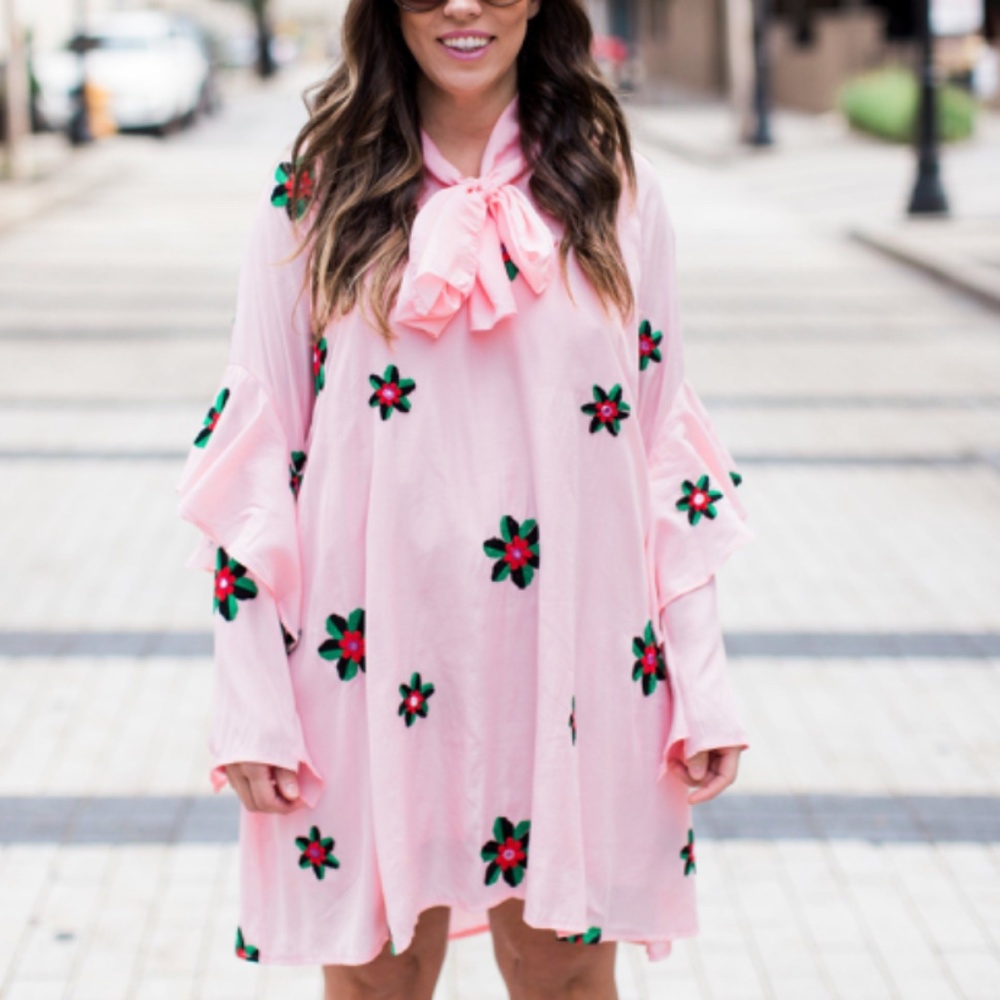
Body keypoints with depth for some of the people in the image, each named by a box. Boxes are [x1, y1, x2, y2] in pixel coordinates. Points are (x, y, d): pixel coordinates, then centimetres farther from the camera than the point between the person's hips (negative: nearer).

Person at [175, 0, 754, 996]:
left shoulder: (614, 195, 5)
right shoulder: (315, 196, 1)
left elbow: (668, 443, 6)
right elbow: (255, 452, 0)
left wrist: (703, 688, 1)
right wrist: (251, 707, -5)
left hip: (576, 668, 1)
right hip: (371, 665, -1)